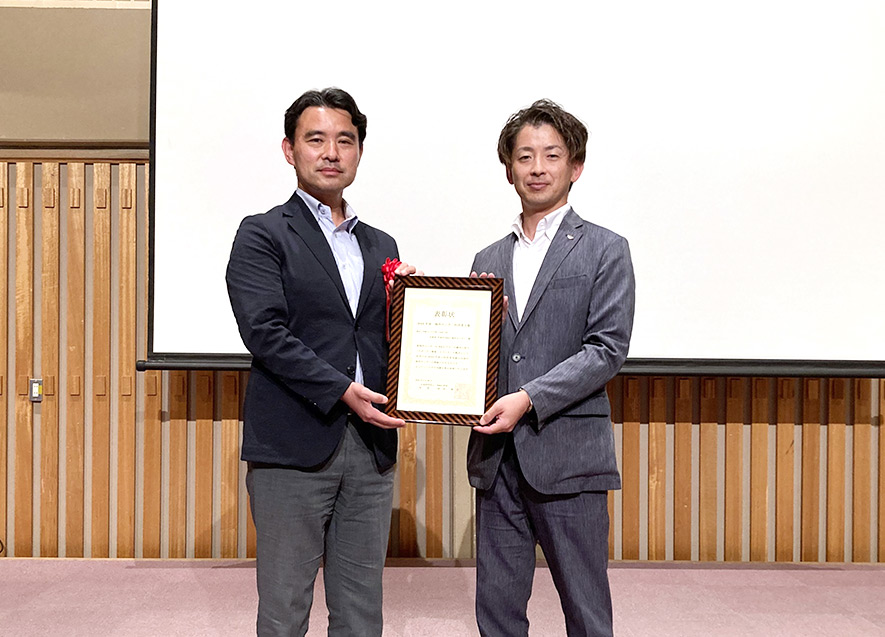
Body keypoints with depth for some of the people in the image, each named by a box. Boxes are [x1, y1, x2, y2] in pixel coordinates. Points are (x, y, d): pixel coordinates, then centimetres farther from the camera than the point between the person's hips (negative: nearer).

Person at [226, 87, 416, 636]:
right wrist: (343, 391, -19)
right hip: (294, 447, -5)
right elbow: (266, 332, -12)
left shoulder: (381, 247, 17)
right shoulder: (262, 236, 0)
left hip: (371, 446, 5)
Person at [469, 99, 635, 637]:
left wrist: (528, 399, -16)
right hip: (496, 457, 5)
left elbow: (609, 349, -8)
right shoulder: (489, 260, 17)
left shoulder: (605, 250, 2)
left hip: (568, 454, -4)